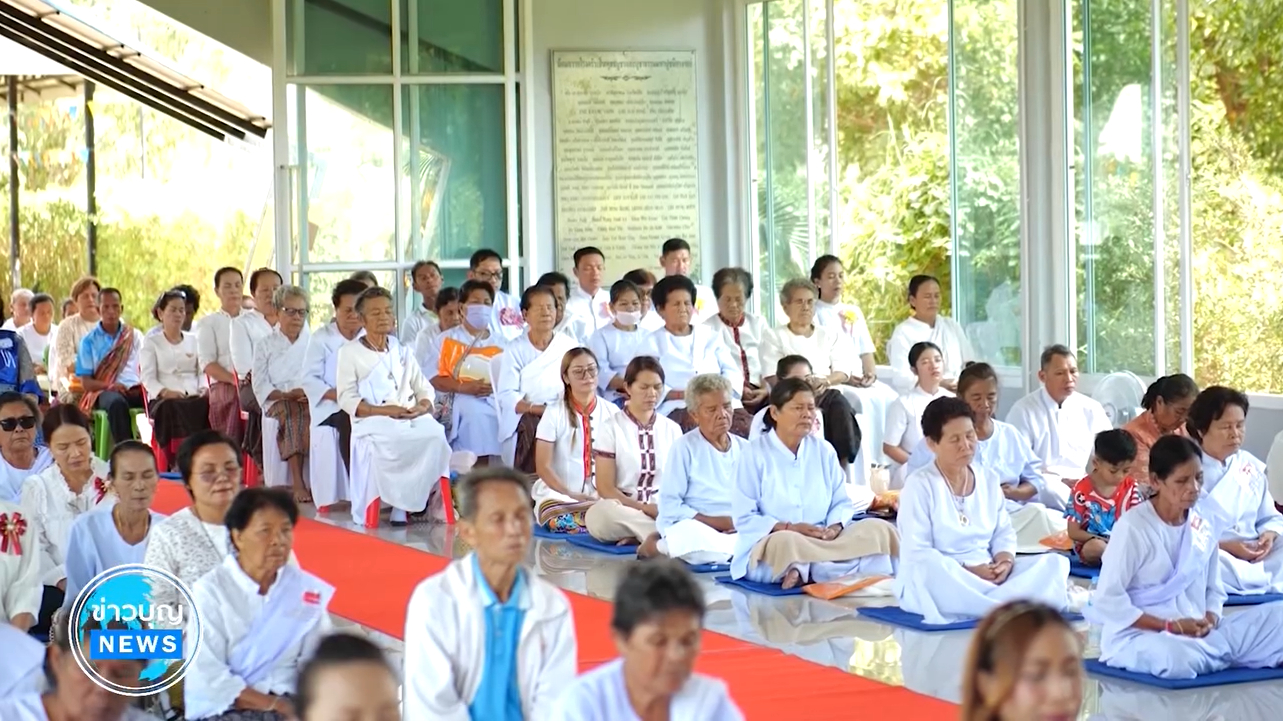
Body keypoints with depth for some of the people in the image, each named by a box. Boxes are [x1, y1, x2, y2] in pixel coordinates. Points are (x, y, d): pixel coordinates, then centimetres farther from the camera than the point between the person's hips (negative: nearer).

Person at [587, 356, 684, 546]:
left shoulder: (672, 430, 12)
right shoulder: (611, 428, 0)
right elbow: (606, 488, -5)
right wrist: (644, 508, -16)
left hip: (663, 513, 2)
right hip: (621, 510, -2)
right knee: (604, 511, -40)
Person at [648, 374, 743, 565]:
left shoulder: (745, 449, 17)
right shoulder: (685, 447, 3)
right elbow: (669, 506, -5)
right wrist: (715, 521, -13)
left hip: (740, 533, 6)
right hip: (697, 528, -5)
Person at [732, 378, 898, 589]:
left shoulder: (823, 451, 12)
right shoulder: (755, 453, -3)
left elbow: (842, 503, 10)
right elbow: (744, 518, -7)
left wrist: (834, 528, -13)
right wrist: (790, 528, -19)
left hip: (822, 541, 6)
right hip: (767, 546, -6)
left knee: (879, 529, -18)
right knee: (785, 543, -42)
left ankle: (802, 571, -28)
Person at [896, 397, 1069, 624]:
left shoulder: (986, 478, 12)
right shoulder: (919, 485, -7)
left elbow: (1004, 532, 15)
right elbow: (916, 553, -13)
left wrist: (1005, 559, -9)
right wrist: (967, 571, -21)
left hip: (988, 576, 6)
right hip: (939, 581, -6)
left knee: (1055, 563, -13)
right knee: (930, 570, -41)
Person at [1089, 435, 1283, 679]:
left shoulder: (1205, 522, 5)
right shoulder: (1132, 528, -13)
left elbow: (1214, 589, 13)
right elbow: (1107, 601, -14)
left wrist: (1210, 620, -10)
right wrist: (1171, 626, -16)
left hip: (1198, 635, 5)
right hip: (1138, 636, -5)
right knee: (1176, 658, -40)